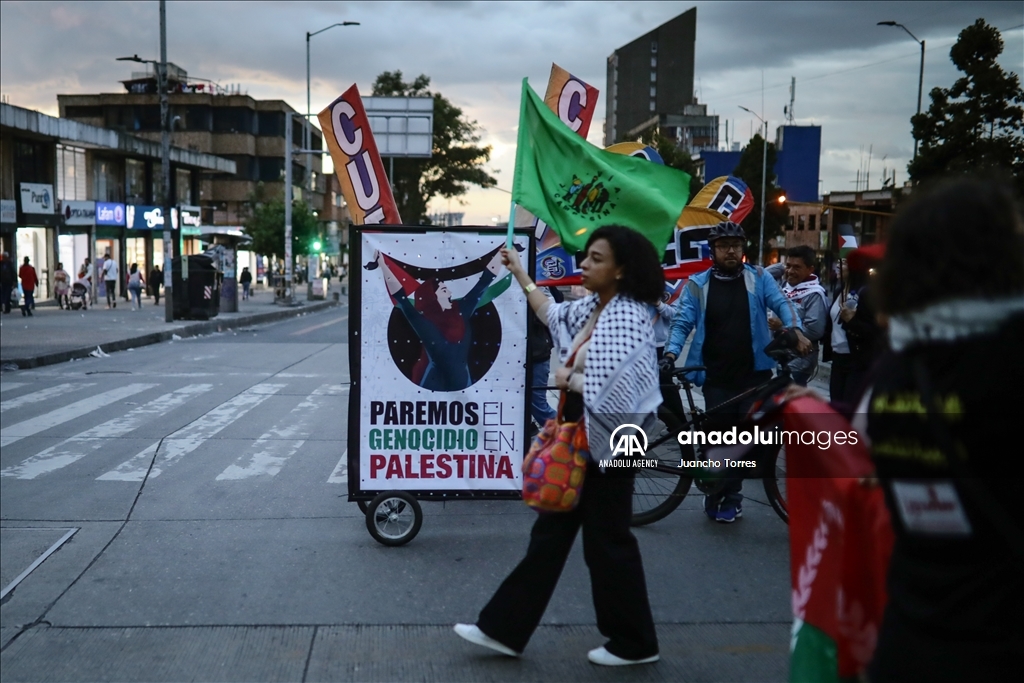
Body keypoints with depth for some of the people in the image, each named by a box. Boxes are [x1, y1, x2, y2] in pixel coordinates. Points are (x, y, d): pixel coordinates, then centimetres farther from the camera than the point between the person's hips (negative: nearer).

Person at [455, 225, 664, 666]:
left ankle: (634, 643, 23)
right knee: (551, 532, 13)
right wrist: (519, 273, 29)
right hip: (581, 438, 10)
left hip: (609, 442, -10)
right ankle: (504, 628, 23)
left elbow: (614, 391, -28)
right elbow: (552, 314, 27)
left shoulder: (627, 318, -20)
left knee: (607, 539, 4)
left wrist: (569, 380, -13)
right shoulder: (593, 307, 7)